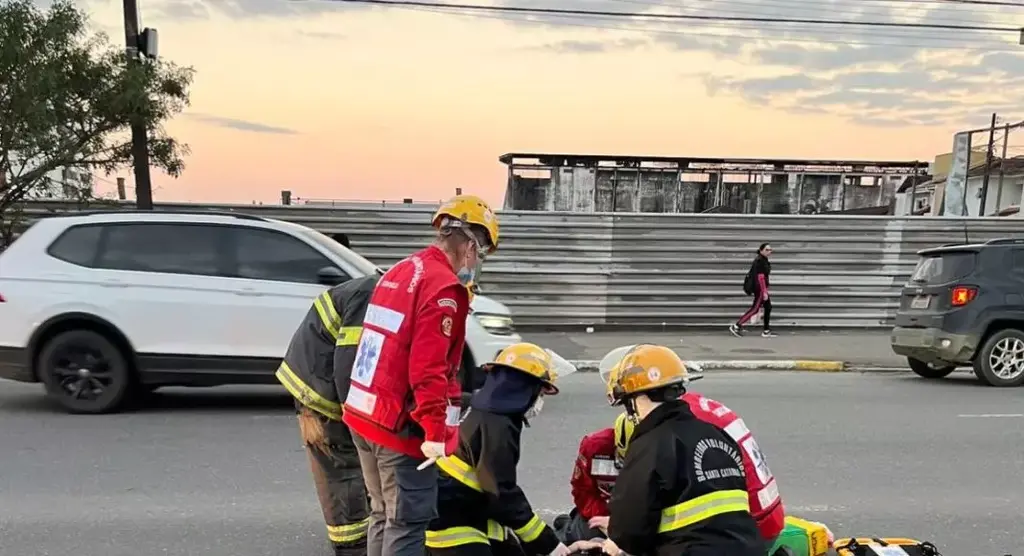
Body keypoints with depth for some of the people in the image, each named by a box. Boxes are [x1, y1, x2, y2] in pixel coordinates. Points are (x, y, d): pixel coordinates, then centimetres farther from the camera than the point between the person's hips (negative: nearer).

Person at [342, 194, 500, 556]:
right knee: (408, 520, 1)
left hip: (365, 414, 9)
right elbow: (428, 369, -24)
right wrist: (435, 431, -21)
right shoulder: (444, 288, -16)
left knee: (383, 514, 19)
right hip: (401, 424, -9)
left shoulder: (398, 272, 11)